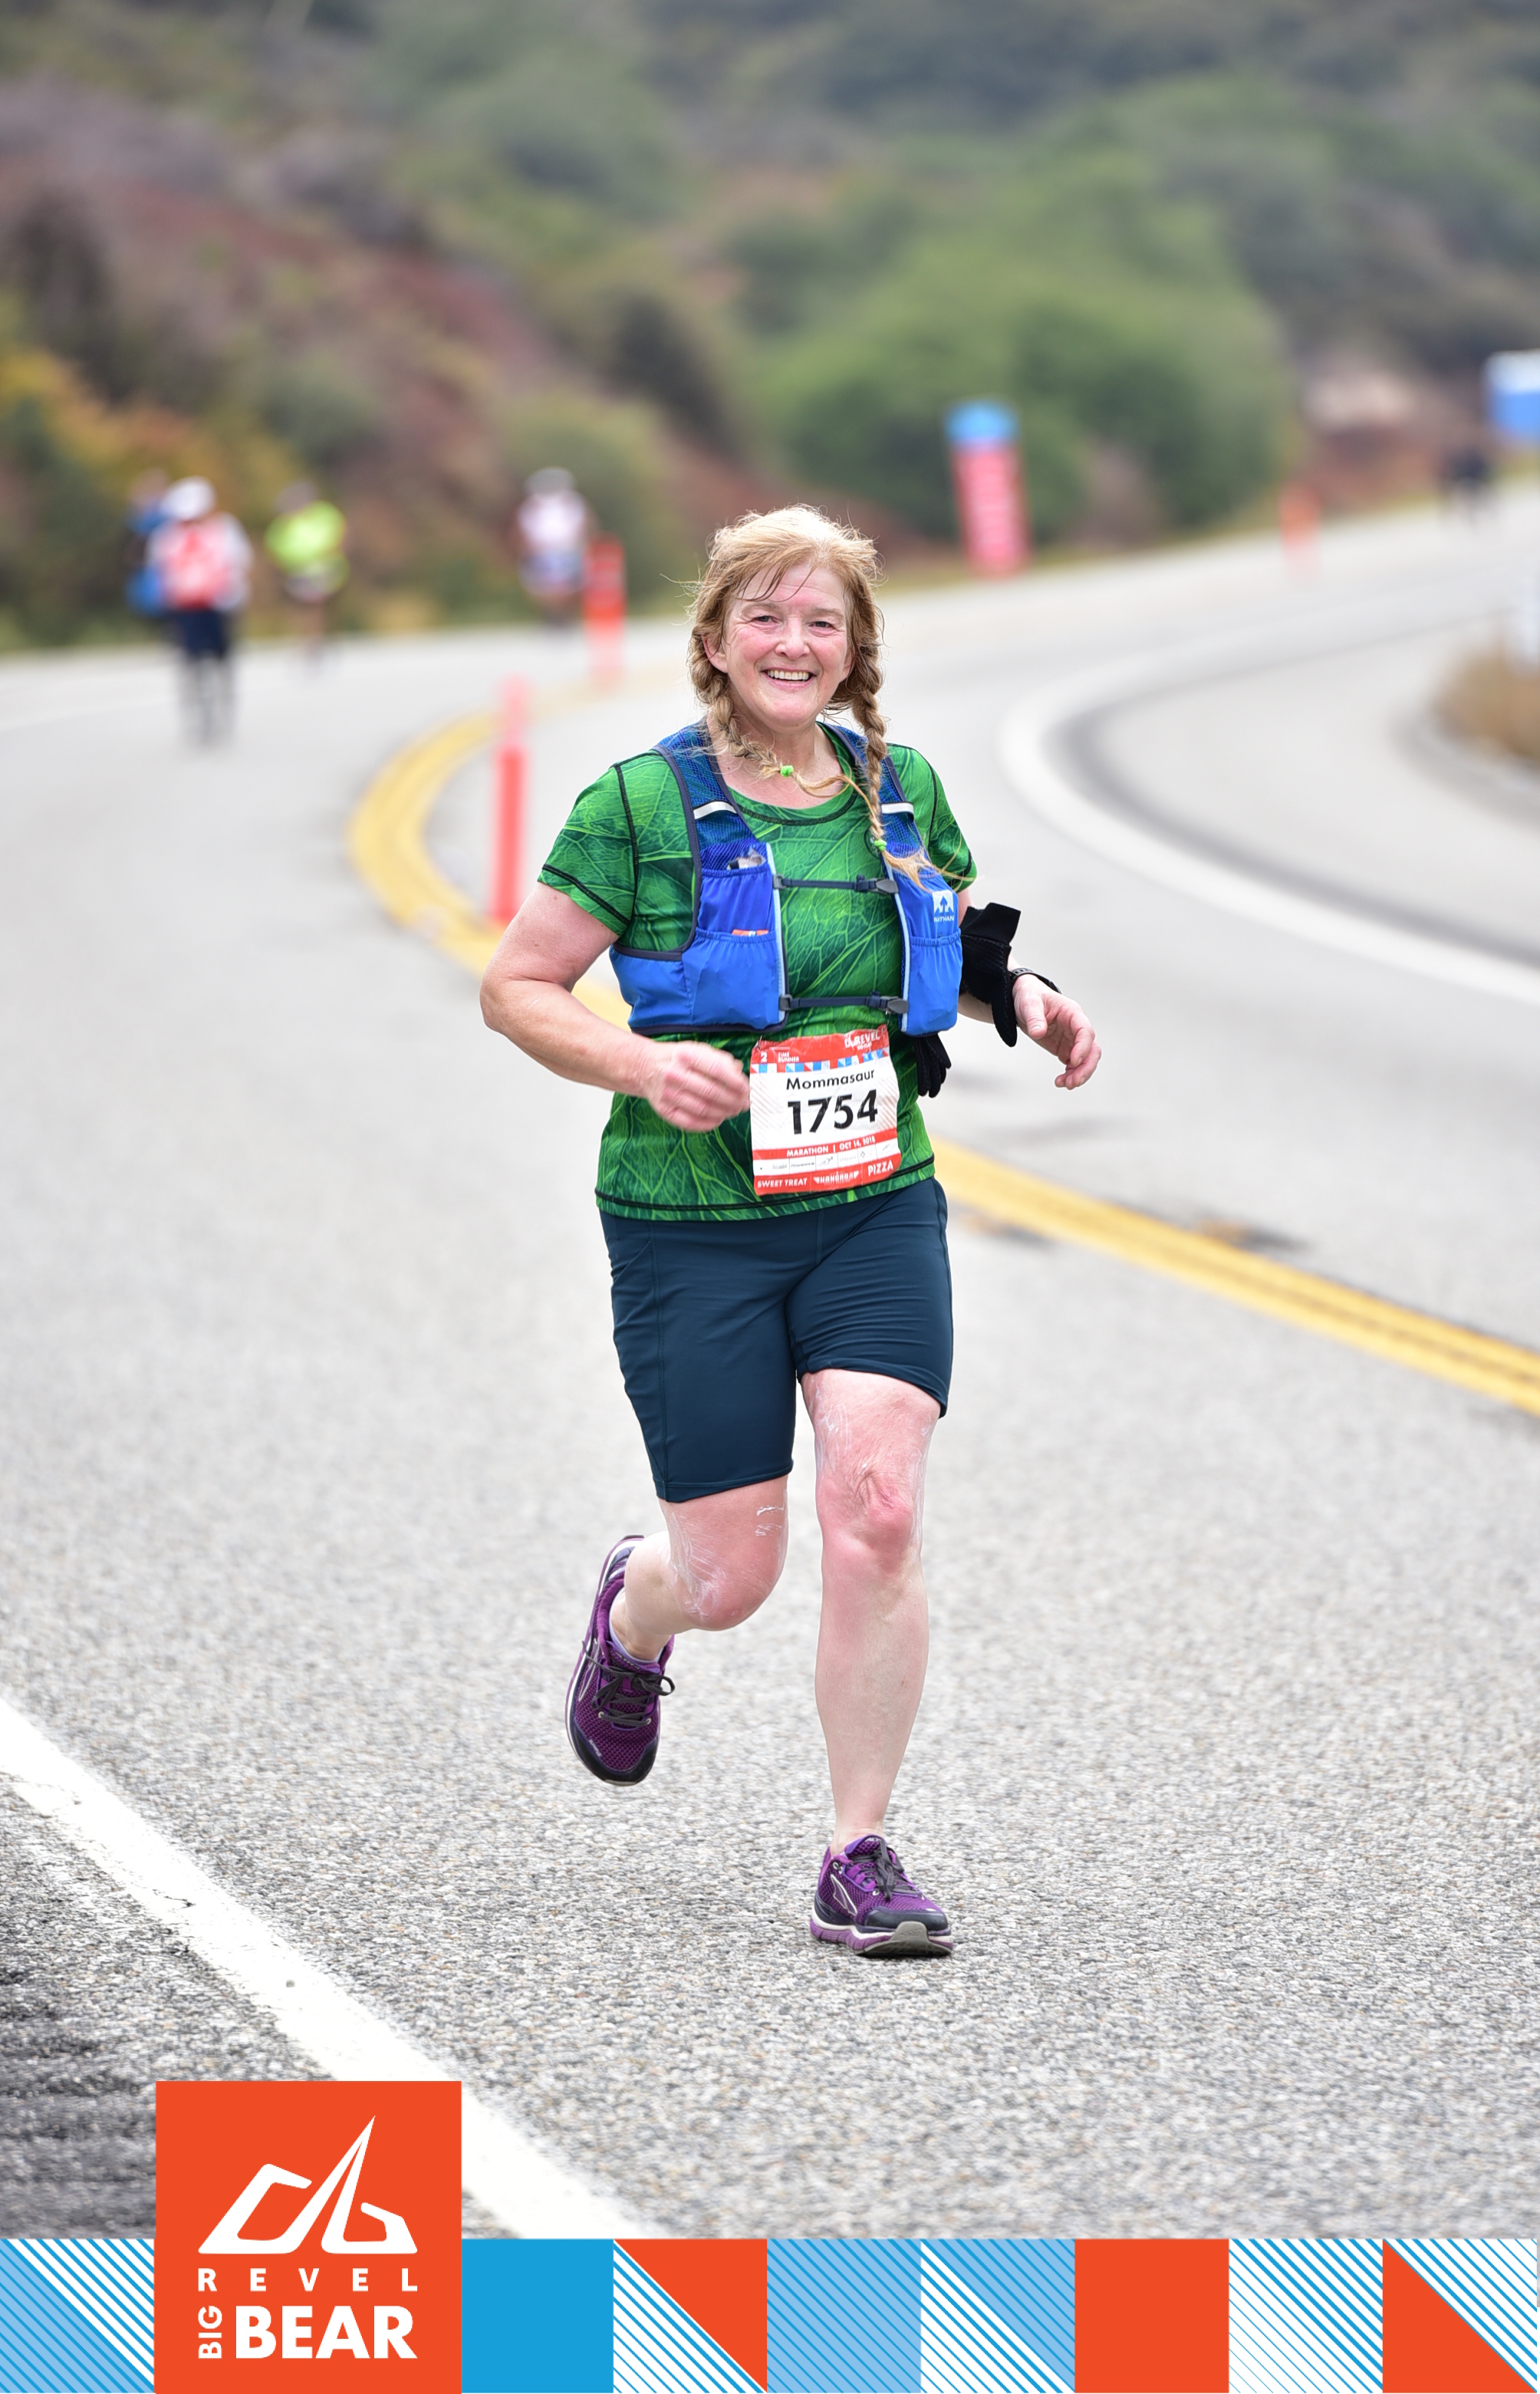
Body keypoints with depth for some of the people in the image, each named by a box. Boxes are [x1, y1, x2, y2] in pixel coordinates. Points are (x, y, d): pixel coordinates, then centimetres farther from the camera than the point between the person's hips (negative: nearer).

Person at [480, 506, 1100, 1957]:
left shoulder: (901, 790, 7)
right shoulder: (644, 805, -6)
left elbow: (961, 952, 23)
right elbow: (516, 987, -3)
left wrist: (1023, 999, 1)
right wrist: (645, 1064, -20)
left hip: (876, 1212, 3)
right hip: (692, 1227, -3)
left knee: (876, 1507, -17)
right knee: (733, 1576, 0)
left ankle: (859, 1860, -5)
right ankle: (633, 1617, 40)